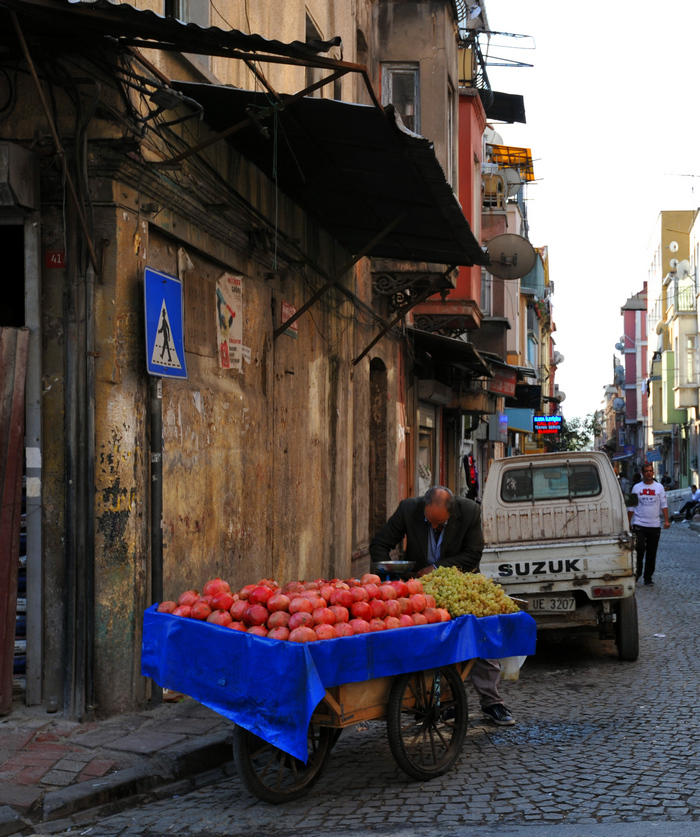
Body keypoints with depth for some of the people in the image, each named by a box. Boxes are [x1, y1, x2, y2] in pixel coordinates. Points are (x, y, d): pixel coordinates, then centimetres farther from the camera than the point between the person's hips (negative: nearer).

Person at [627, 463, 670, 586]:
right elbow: (631, 506, 9)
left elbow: (663, 505, 4)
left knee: (652, 553, 5)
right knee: (639, 548, -15)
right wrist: (628, 522, 6)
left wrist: (666, 520, -6)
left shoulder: (659, 487, 5)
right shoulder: (636, 487, 5)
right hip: (639, 525, -1)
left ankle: (648, 577, 15)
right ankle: (637, 572, 2)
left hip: (654, 525, 1)